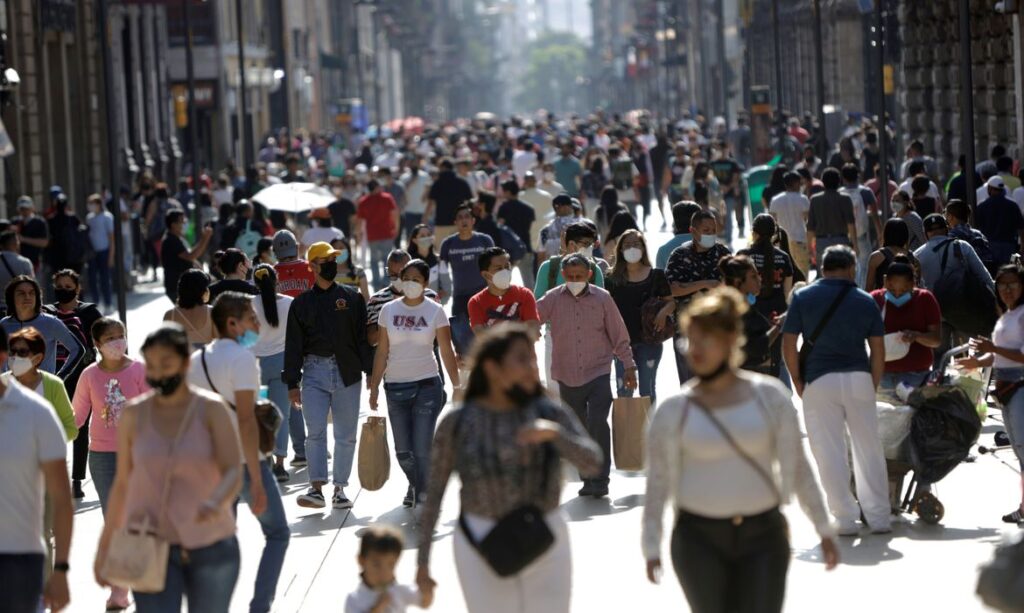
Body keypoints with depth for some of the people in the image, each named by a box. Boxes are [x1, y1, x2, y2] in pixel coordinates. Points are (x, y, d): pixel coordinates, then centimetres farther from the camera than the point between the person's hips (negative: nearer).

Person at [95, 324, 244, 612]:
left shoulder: (212, 410, -7)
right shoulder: (134, 415, -1)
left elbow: (234, 474, -17)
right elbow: (122, 483, 7)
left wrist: (215, 503, -39)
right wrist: (105, 545, 10)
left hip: (211, 546, 0)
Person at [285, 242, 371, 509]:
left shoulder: (352, 297, 8)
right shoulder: (302, 303, 8)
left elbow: (364, 336, 7)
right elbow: (293, 344, 8)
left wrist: (370, 372, 0)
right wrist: (292, 383, 2)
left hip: (347, 371, 1)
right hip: (314, 370, -1)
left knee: (346, 435, 5)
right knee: (315, 431, -11)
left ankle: (340, 488, 12)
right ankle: (316, 488, -15)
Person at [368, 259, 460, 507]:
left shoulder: (435, 311, -1)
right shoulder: (389, 310, 5)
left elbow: (447, 352, 0)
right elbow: (382, 351, 7)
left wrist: (457, 386, -3)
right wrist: (374, 386, 4)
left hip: (427, 384, -3)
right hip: (396, 386, 3)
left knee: (422, 447, -9)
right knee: (403, 449, 7)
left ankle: (422, 496, 4)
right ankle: (415, 484, 34)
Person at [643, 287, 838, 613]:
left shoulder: (770, 396, -1)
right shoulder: (674, 411, -3)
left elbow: (797, 465, 4)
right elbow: (658, 482, 2)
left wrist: (824, 530, 5)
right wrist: (651, 549, -1)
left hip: (762, 537, 0)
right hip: (699, 539, 0)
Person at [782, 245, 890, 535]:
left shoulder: (802, 297, 3)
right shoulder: (865, 301, 6)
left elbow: (788, 345, -2)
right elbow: (878, 350, 5)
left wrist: (798, 381, 6)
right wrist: (873, 385, 13)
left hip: (819, 380, -2)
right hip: (859, 378, 2)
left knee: (830, 452, 2)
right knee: (869, 448, 11)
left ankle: (845, 519, 1)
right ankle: (879, 517, 14)